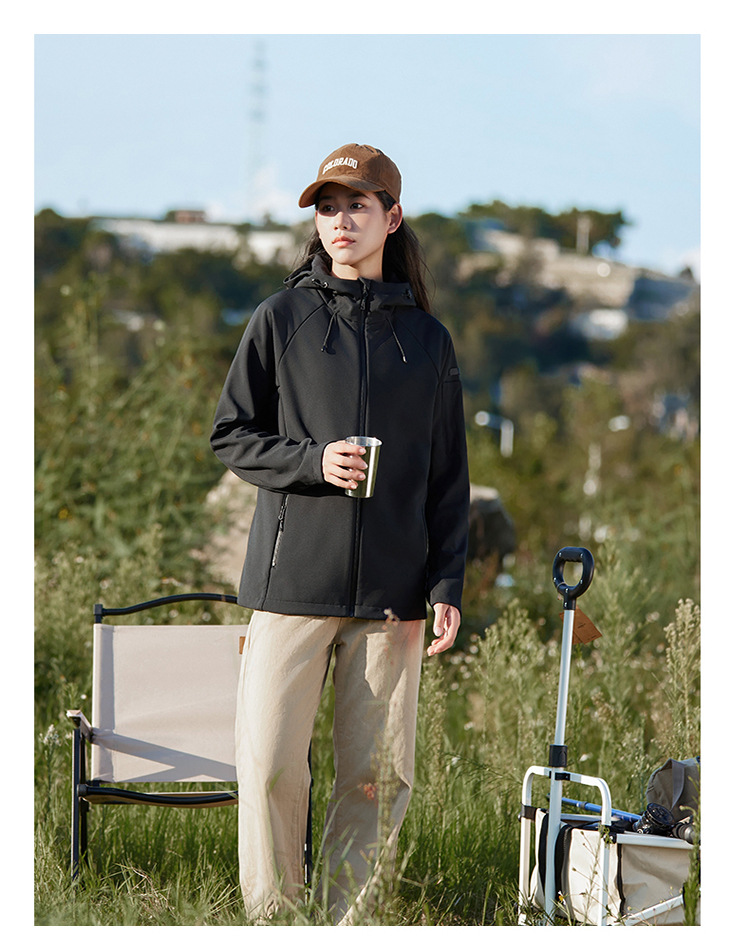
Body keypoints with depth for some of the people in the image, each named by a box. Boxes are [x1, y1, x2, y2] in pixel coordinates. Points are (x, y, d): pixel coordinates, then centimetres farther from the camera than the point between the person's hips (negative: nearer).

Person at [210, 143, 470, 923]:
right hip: (292, 579, -2)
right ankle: (271, 918, 7)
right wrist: (311, 460, -11)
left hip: (391, 592, 2)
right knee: (269, 763, -6)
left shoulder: (426, 339, 11)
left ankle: (350, 918, 12)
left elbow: (448, 475, 12)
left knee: (379, 772, 1)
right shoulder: (281, 320, 6)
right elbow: (230, 436, 6)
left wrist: (447, 584, 3)